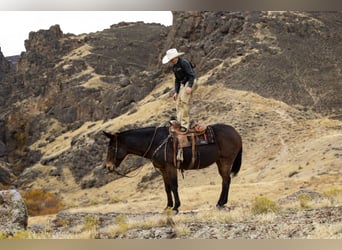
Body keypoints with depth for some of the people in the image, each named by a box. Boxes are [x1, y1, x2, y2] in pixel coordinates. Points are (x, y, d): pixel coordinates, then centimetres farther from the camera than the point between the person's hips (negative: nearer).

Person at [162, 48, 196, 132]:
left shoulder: (184, 63, -17)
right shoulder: (174, 67, 11)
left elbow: (192, 75, -20)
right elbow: (177, 80, 17)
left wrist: (189, 87, -30)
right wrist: (176, 92, 11)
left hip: (189, 82, -9)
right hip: (183, 84, 9)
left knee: (184, 101, -18)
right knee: (178, 102, 2)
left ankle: (185, 124, -17)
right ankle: (179, 122, 3)